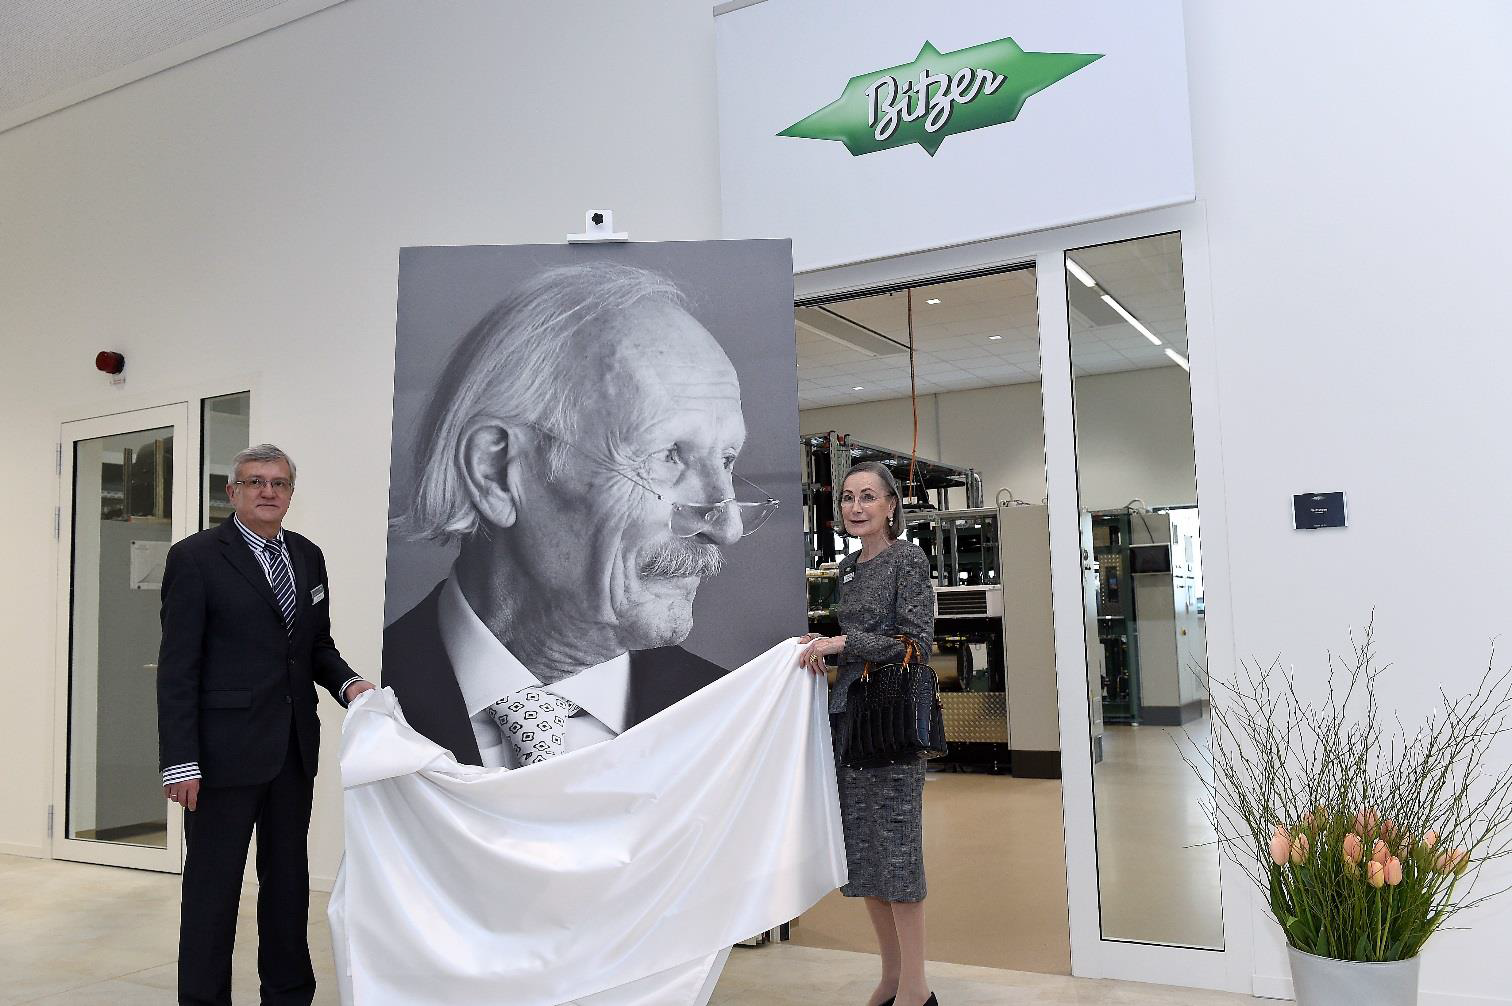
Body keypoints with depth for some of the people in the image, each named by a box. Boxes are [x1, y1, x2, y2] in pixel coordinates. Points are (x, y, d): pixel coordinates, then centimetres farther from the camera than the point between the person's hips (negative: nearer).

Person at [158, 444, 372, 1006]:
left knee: (288, 878, 15)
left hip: (293, 749, 6)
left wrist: (346, 683, -4)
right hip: (224, 750, -6)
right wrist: (180, 761, -14)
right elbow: (177, 667, -10)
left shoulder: (308, 556, 9)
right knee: (213, 885, 5)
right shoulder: (196, 557, -7)